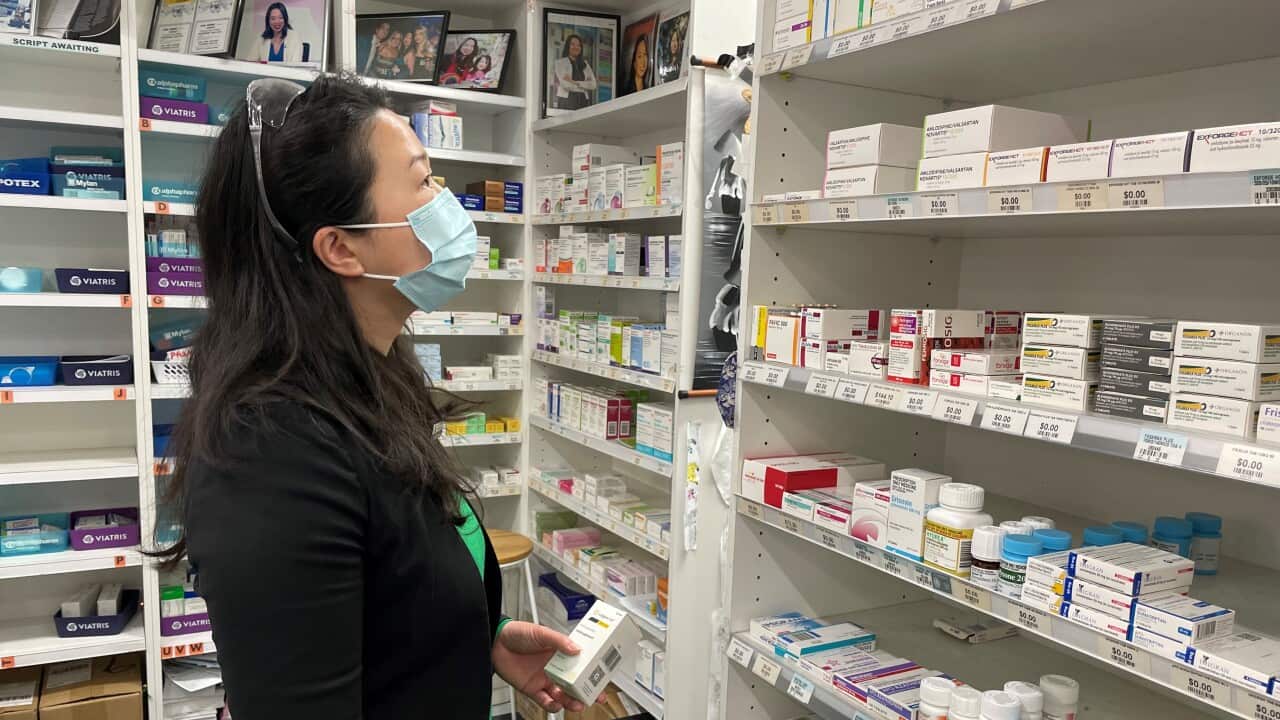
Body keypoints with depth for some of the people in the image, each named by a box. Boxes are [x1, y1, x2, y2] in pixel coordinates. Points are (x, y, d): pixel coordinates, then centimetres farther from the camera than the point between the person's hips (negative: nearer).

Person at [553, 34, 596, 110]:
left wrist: (575, 82, -7)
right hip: (566, 100, -4)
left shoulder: (585, 64, 17)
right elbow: (565, 84, -9)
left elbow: (593, 84, 4)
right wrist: (584, 85, 2)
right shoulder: (560, 62, 4)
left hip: (583, 101, 4)